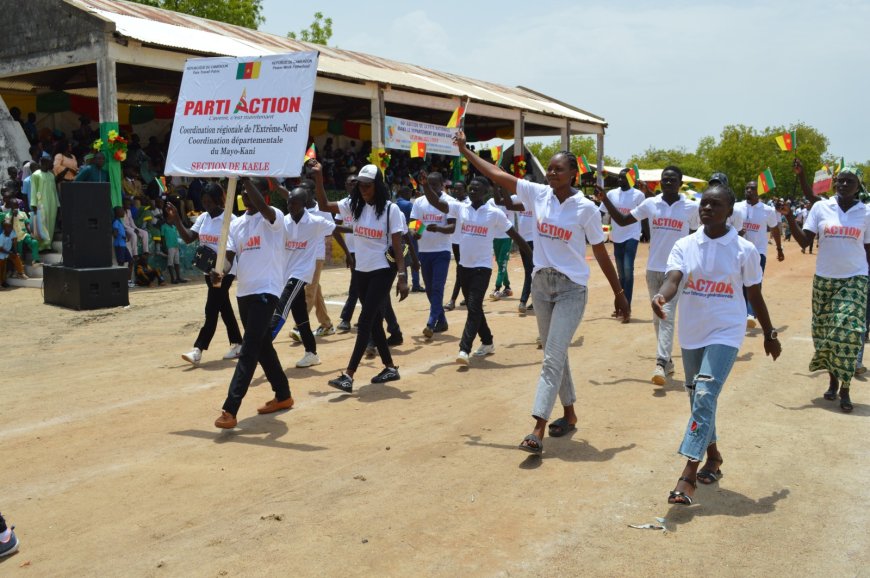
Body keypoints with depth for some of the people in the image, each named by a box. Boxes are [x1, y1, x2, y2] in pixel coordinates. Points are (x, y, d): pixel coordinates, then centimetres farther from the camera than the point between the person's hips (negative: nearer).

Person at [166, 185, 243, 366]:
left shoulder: (230, 219, -14)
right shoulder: (203, 218, 6)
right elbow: (188, 238, 0)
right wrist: (176, 220, -10)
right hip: (209, 270, 7)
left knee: (211, 309, -9)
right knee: (224, 308, 14)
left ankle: (198, 350, -8)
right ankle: (237, 344, 24)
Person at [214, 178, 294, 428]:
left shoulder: (273, 217, -5)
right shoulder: (236, 224, 14)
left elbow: (263, 208, -30)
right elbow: (230, 255, 4)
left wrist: (246, 179, -28)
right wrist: (220, 272, -16)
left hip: (266, 290, -8)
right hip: (244, 292, 8)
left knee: (249, 349, -13)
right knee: (262, 346, 16)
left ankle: (230, 410, -16)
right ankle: (283, 395, 32)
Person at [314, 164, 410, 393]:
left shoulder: (390, 209, -11)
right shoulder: (354, 205, 4)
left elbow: (397, 246, -12)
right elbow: (325, 205, 3)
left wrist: (402, 277, -17)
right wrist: (318, 178, -9)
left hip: (383, 270, -6)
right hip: (362, 271, 6)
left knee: (365, 321, -11)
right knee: (374, 321, 12)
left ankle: (348, 375, -12)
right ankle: (390, 368, 26)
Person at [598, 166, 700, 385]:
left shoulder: (691, 208, -3)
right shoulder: (650, 203, 2)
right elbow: (622, 221, 5)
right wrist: (604, 200, -5)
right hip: (653, 269, 4)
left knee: (667, 316, -13)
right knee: (657, 317, 12)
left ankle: (661, 364, -18)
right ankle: (667, 360, 25)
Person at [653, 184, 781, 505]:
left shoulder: (744, 249, -5)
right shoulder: (685, 245, -1)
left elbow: (755, 295, 5)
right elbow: (673, 279, -17)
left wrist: (770, 334, 12)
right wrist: (661, 296, -40)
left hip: (725, 333, -4)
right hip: (692, 333, 4)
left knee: (705, 396, -18)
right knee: (698, 398, 15)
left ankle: (688, 475, -18)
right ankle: (713, 455, 38)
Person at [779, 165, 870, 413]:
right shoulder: (821, 208, 2)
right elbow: (805, 241, -2)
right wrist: (789, 217, -13)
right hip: (824, 279, 1)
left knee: (848, 333, -10)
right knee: (824, 332, 6)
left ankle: (845, 389, -2)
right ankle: (832, 381, 24)